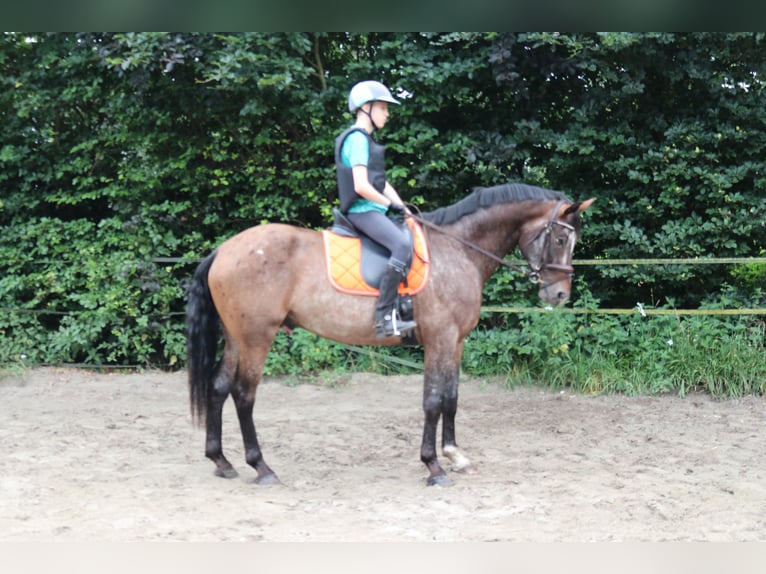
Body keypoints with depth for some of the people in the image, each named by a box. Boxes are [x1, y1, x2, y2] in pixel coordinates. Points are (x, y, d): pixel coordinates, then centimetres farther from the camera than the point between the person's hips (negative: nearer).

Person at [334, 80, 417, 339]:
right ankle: (384, 317, -32)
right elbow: (361, 186, -20)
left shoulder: (365, 140, 22)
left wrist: (402, 208, 9)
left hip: (373, 210, 11)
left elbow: (382, 182, 22)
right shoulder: (357, 139, -10)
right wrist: (391, 204, -10)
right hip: (363, 210, -11)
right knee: (402, 244, -30)